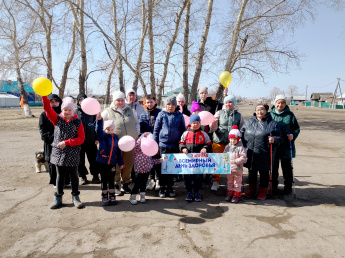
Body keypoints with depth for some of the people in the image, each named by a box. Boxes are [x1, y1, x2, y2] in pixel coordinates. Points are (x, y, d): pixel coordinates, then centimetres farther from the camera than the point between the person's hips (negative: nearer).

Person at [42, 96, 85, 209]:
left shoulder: (77, 122, -2)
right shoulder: (57, 119, 3)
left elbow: (81, 138, -8)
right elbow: (48, 109, -11)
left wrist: (66, 142, -16)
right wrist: (44, 96, -24)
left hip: (72, 155, -1)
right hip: (59, 153, 1)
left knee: (73, 175, 9)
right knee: (60, 176, 12)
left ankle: (75, 197, 23)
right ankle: (58, 198, 25)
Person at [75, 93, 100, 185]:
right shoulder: (74, 112, 2)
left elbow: (96, 125, 8)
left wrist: (97, 138, 3)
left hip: (91, 140, 0)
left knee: (93, 159, 6)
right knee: (80, 160, 8)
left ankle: (95, 176, 18)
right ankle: (83, 176, 22)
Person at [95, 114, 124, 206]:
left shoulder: (115, 137, 5)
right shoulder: (102, 136, -3)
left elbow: (118, 151, 9)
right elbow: (99, 130, -27)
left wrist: (121, 163, 9)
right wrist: (99, 120, -45)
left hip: (112, 163, 2)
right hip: (102, 162, -2)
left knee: (111, 179, 10)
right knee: (104, 179, 8)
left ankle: (112, 196, 23)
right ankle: (104, 197, 19)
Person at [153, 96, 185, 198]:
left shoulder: (179, 115, 6)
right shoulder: (161, 114, 2)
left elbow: (183, 130, 11)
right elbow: (156, 129, 4)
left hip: (175, 145, 2)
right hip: (163, 144, -1)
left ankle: (170, 187, 22)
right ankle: (162, 187, 14)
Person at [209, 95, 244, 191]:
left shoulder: (238, 115, 10)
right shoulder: (219, 113, 6)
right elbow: (213, 129, 1)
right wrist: (213, 125, -21)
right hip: (218, 142, 0)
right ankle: (215, 182, 16)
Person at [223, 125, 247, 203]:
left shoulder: (240, 147, -12)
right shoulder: (227, 147, 4)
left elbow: (244, 157, -16)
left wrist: (235, 161, -22)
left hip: (237, 169, -5)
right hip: (229, 169, 5)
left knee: (237, 183, 7)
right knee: (230, 182, 18)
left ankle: (237, 195, 20)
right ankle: (230, 194, 31)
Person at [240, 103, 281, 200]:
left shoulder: (272, 123, 1)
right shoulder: (248, 121, 10)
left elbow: (278, 137, 2)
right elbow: (242, 133, 17)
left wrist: (274, 139, -20)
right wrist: (243, 145, 2)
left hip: (264, 154, -3)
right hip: (250, 153, 3)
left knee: (264, 173, 9)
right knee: (251, 171, 15)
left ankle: (263, 192, 26)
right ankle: (252, 189, 33)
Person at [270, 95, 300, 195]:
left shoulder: (290, 115, -1)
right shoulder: (270, 114, 3)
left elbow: (296, 128, 4)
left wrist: (293, 135, -15)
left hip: (286, 147, -1)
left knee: (287, 168, 9)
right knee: (273, 168, 12)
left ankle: (288, 187, 24)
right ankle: (273, 187, 26)